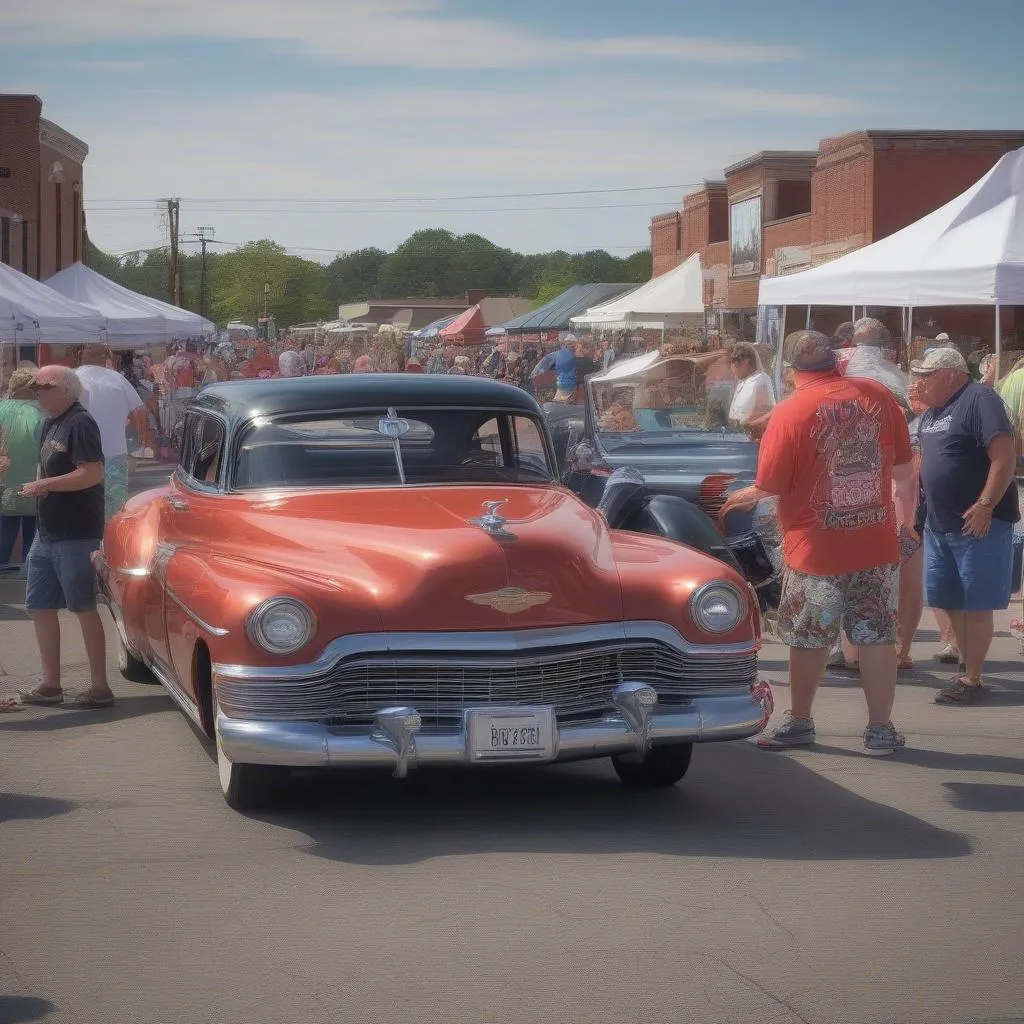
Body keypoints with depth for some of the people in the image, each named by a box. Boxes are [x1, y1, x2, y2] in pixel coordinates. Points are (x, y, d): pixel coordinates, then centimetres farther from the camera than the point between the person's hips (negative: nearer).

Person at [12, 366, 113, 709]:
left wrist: (45, 485, -19)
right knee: (39, 606, 12)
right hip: (46, 533, 9)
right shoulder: (50, 424, 13)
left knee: (84, 608, -4)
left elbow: (93, 474, -22)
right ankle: (51, 685, 21)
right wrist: (40, 487, 0)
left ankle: (100, 689, 2)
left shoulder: (80, 423, -14)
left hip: (75, 535, -9)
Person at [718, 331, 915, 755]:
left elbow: (770, 487, -11)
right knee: (878, 637, 9)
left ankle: (799, 723, 23)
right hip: (877, 544, 3)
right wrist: (906, 510, 22)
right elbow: (902, 467, 7)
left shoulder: (790, 412, -14)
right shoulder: (878, 396, -2)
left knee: (809, 640, 11)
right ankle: (881, 729, 12)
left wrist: (748, 496, 11)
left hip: (817, 549, -3)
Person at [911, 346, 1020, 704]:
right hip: (940, 524, 9)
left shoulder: (979, 400, -13)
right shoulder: (933, 412, 14)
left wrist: (985, 506, -25)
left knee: (976, 604, -4)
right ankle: (967, 670, 22)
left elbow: (1005, 457, -20)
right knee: (951, 602, 12)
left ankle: (973, 681, 1)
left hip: (977, 523, -9)